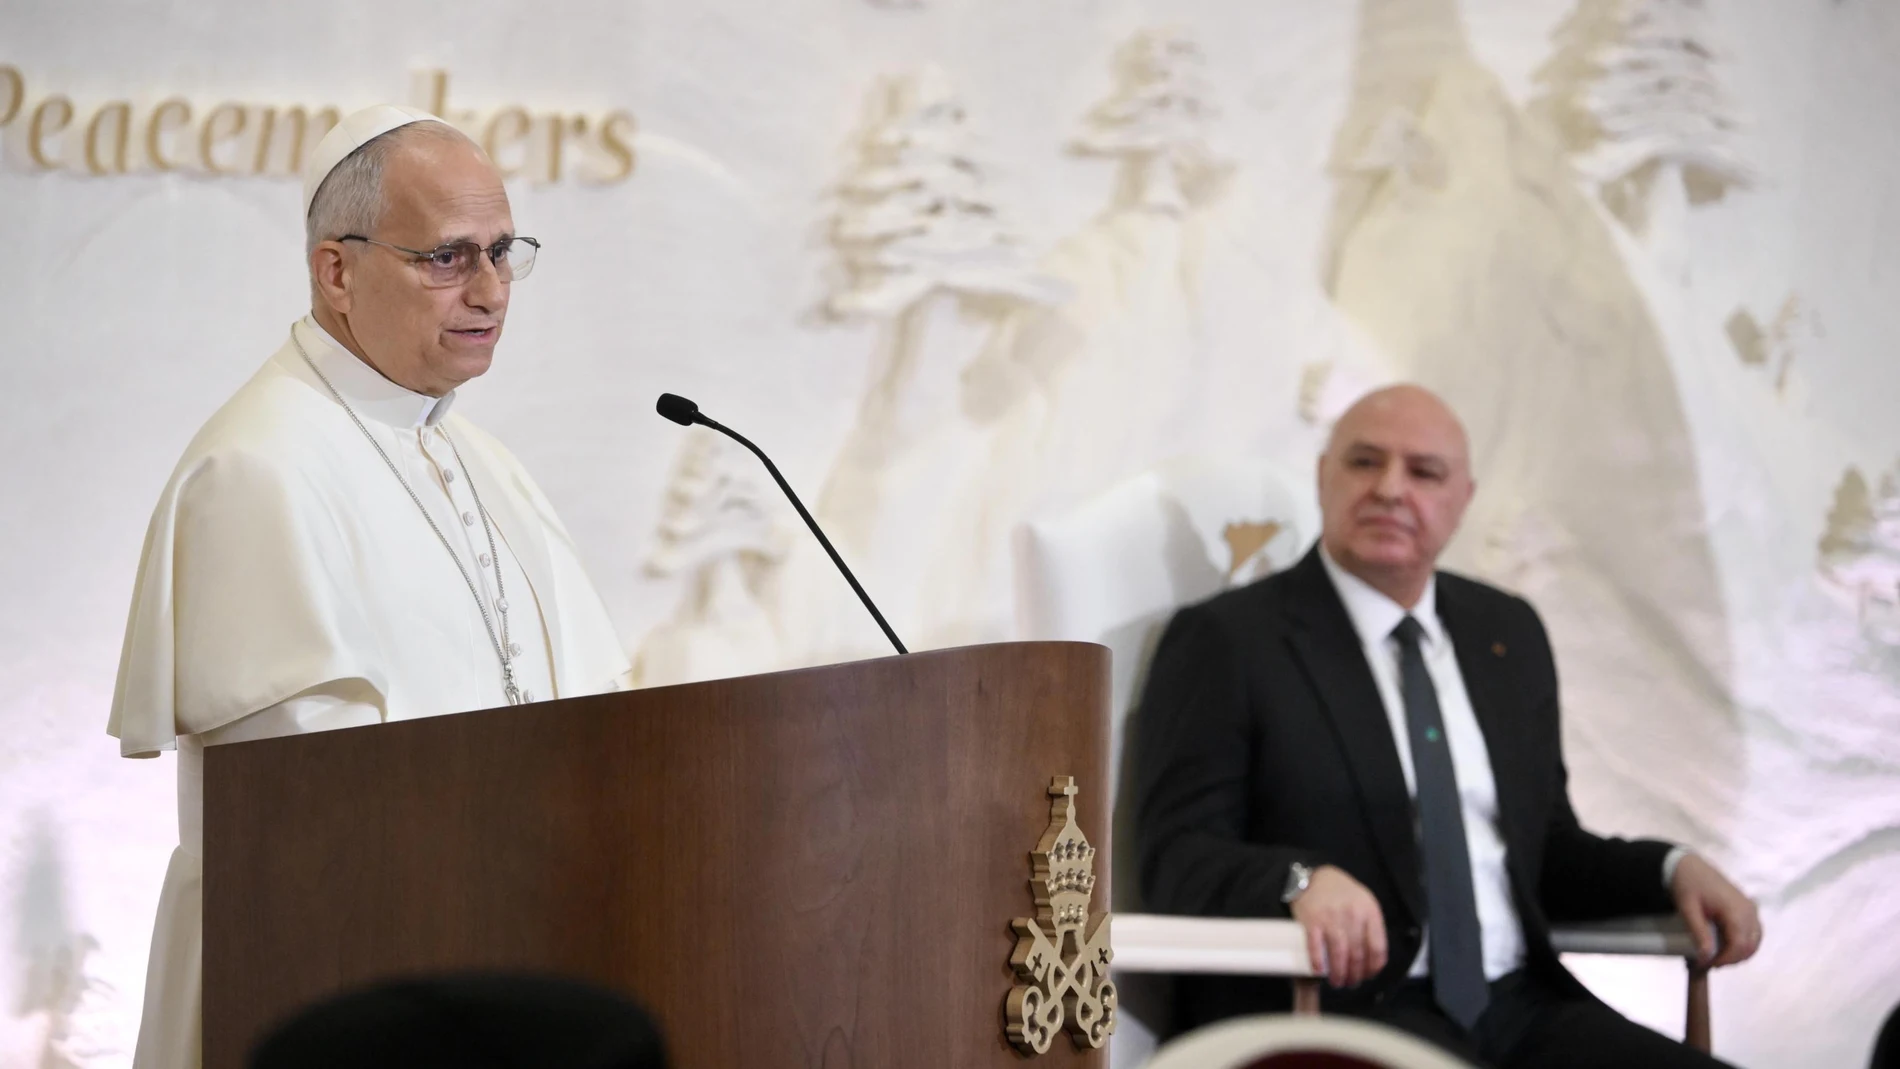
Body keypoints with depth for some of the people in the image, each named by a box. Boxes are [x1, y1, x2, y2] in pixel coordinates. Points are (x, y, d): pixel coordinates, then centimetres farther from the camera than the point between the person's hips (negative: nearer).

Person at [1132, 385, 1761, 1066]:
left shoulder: (1510, 634, 20)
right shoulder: (1226, 640, 2)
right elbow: (1175, 856, -8)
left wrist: (1673, 871, 6)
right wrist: (1302, 881, -28)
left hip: (1519, 1007, 6)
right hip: (1334, 1005, -6)